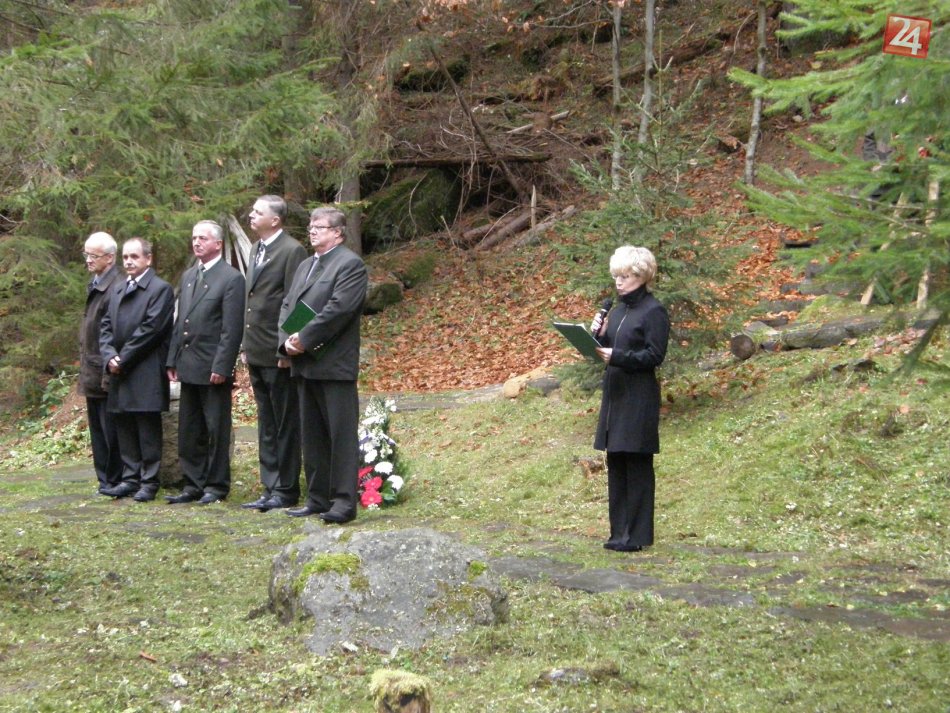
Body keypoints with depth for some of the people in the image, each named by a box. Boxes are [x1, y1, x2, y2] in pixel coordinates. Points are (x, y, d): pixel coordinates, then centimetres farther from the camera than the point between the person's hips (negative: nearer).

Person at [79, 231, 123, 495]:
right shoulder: (94, 285, 15)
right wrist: (85, 368, 16)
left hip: (108, 372, -10)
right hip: (92, 374, 10)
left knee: (110, 429, -3)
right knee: (98, 429, 13)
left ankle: (115, 481, 4)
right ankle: (105, 480, 20)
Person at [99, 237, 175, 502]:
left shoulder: (160, 289, -6)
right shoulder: (117, 290, 18)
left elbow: (151, 329, -14)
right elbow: (106, 326, 14)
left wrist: (123, 359, -13)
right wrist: (110, 356, -4)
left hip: (146, 373, -7)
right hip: (119, 372, 7)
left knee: (148, 428, -3)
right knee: (124, 427, 9)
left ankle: (149, 482, 2)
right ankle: (130, 478, 16)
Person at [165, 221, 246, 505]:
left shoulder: (231, 279, -8)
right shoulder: (187, 276, 15)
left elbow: (232, 329, -13)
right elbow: (179, 321, 17)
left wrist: (221, 366, -17)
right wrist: (173, 360, 11)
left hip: (213, 368, -7)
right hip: (188, 367, 7)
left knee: (216, 430, 2)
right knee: (189, 431, 11)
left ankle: (216, 485, 10)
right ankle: (193, 484, 19)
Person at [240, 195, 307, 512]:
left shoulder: (292, 251, -12)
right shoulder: (256, 249, 15)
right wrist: (245, 344, 14)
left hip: (278, 355, -9)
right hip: (257, 353, 9)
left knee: (285, 425, 1)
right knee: (266, 426, 14)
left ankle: (286, 490, 9)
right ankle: (271, 488, 21)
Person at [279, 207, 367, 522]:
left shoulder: (350, 264, -7)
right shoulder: (305, 266, 20)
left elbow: (339, 308, -17)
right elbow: (287, 306, 17)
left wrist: (305, 339, -16)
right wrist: (287, 340, -1)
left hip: (334, 365, -9)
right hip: (304, 364, 9)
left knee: (342, 435, -6)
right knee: (313, 436, 12)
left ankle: (344, 501, -5)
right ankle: (318, 498, 18)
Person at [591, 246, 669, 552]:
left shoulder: (654, 311, -9)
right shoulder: (617, 311, 15)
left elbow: (655, 355, -14)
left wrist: (618, 357, -23)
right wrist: (598, 336, -2)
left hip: (639, 399, -8)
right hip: (614, 394, 8)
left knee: (637, 466, -3)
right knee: (616, 464, 10)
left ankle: (637, 534, 3)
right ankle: (620, 530, 16)